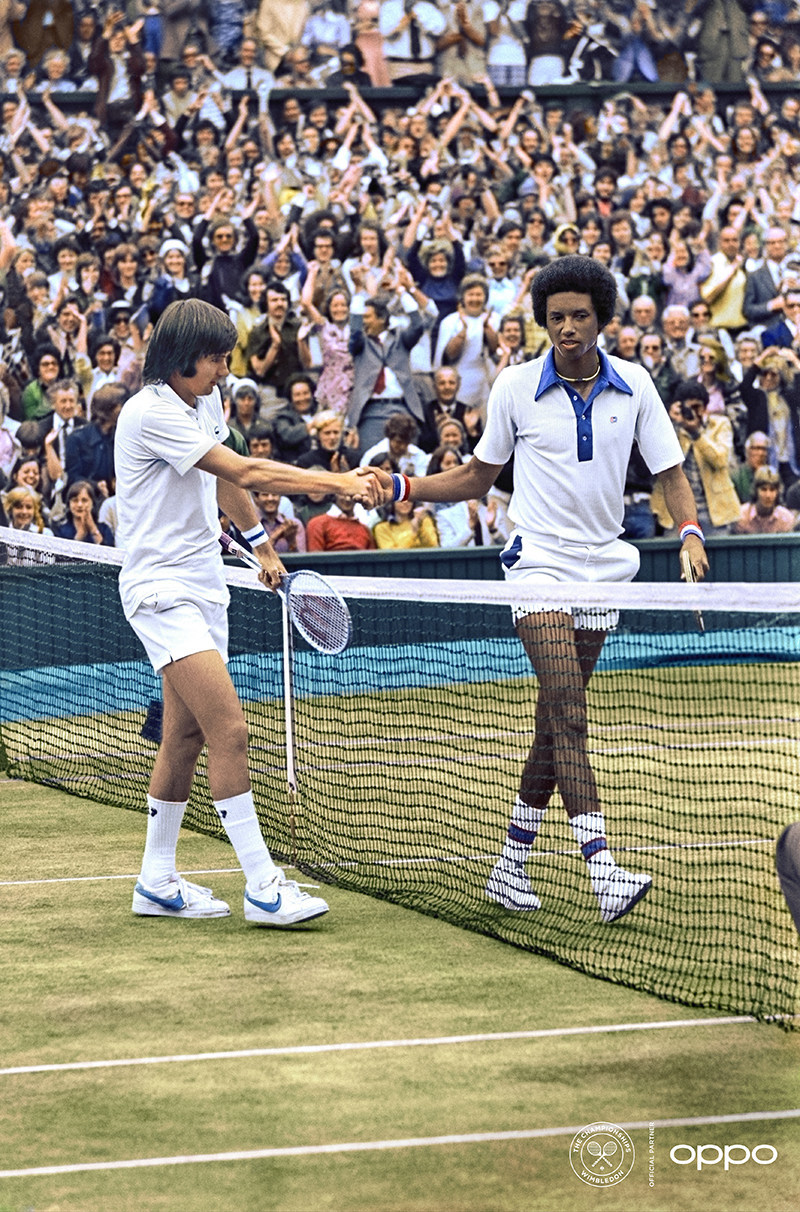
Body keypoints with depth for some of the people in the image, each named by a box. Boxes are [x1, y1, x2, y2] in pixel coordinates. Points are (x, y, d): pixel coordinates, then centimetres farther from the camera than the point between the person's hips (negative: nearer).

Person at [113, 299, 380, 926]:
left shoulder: (205, 399, 9)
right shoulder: (151, 414, -20)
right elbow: (247, 472, -24)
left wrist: (263, 547, 32)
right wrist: (341, 482, -24)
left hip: (204, 585, 9)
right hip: (162, 588, -9)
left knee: (185, 737, 11)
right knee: (230, 730, -16)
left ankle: (157, 884, 20)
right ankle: (263, 889, -15)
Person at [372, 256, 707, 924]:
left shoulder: (634, 386, 3)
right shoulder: (516, 386, -1)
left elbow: (670, 471, 6)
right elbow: (477, 477, 12)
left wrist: (691, 532, -12)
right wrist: (407, 486, -1)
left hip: (601, 569, 3)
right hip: (539, 563, -3)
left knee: (556, 725, 7)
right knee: (569, 717, -17)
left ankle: (512, 863, 19)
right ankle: (603, 871, -26)